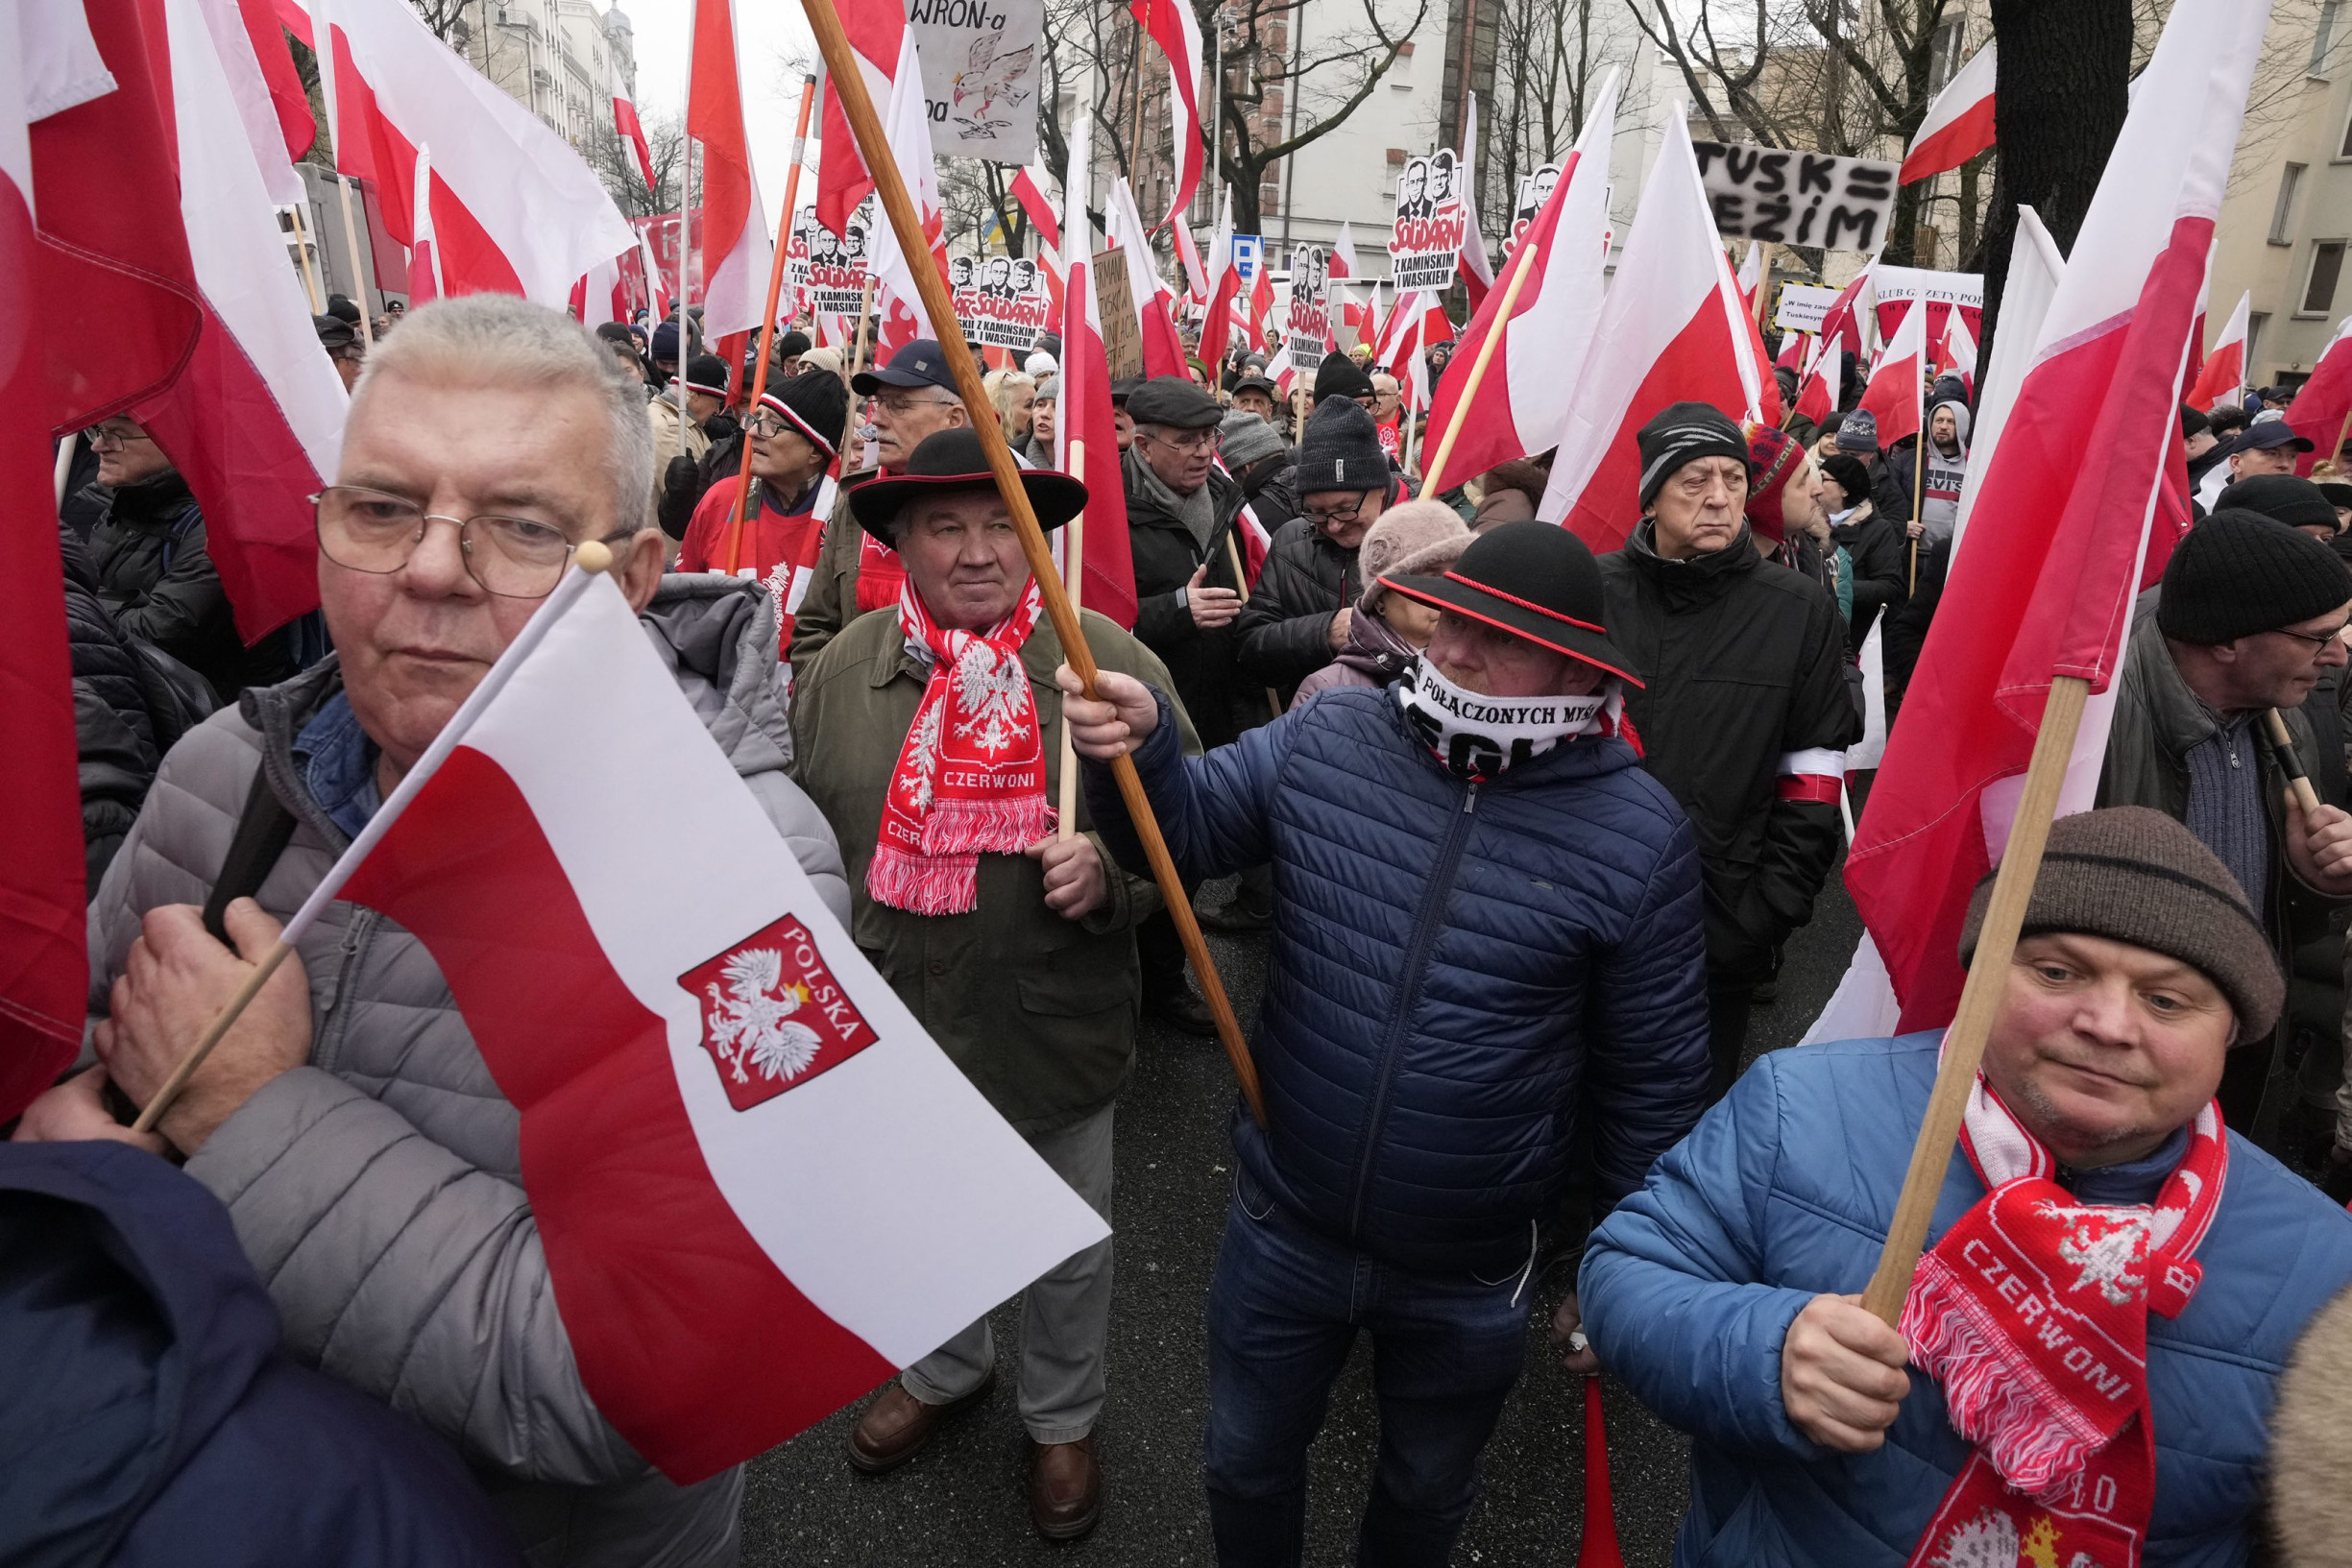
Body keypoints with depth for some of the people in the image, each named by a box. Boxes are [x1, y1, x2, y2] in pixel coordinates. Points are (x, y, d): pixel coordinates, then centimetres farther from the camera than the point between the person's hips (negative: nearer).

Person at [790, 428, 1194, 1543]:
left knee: (1068, 1251, 20)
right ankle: (944, 1374, 59)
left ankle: (1063, 1418, 50)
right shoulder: (839, 671, -6)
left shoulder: (1115, 665, -14)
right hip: (894, 1027, 3)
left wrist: (1110, 876, -26)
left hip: (1057, 1031, -2)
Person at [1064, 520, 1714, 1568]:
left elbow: (1652, 1080, -7)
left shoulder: (1639, 834, -16)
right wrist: (1138, 746, -23)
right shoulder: (1327, 739, -10)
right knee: (1246, 1462, 26)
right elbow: (1183, 830, -1)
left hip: (1469, 1279, -1)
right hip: (1282, 1231, 2)